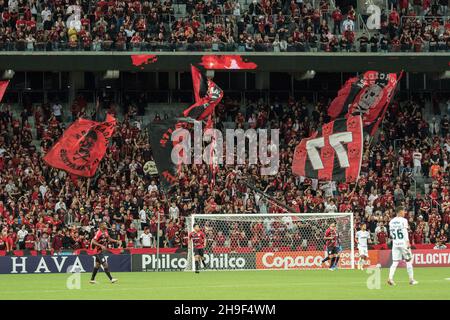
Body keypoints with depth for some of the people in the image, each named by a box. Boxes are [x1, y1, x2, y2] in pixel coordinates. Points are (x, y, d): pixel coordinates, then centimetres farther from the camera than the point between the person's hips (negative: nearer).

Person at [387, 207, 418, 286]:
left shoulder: (391, 221, 9)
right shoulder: (403, 220, -8)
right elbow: (405, 232, -15)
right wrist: (408, 242, -17)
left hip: (395, 243, 5)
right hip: (403, 243, -5)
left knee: (395, 262, 4)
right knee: (408, 261, 6)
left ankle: (390, 277, -15)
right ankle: (411, 280, 9)